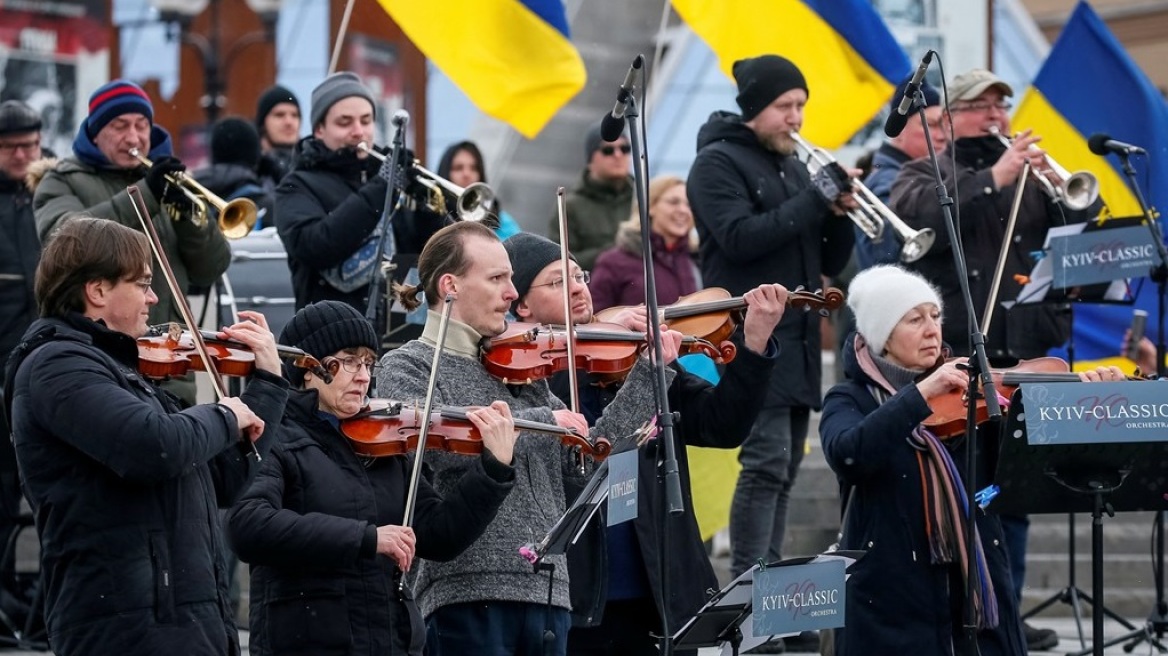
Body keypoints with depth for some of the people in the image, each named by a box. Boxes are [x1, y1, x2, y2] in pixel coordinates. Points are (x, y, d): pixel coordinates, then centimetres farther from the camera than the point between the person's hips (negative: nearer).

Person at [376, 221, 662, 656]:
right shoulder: (407, 367, 0)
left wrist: (650, 373, 11)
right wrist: (544, 420, -14)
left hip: (546, 590, 6)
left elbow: (584, 456, 14)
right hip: (468, 594, -6)